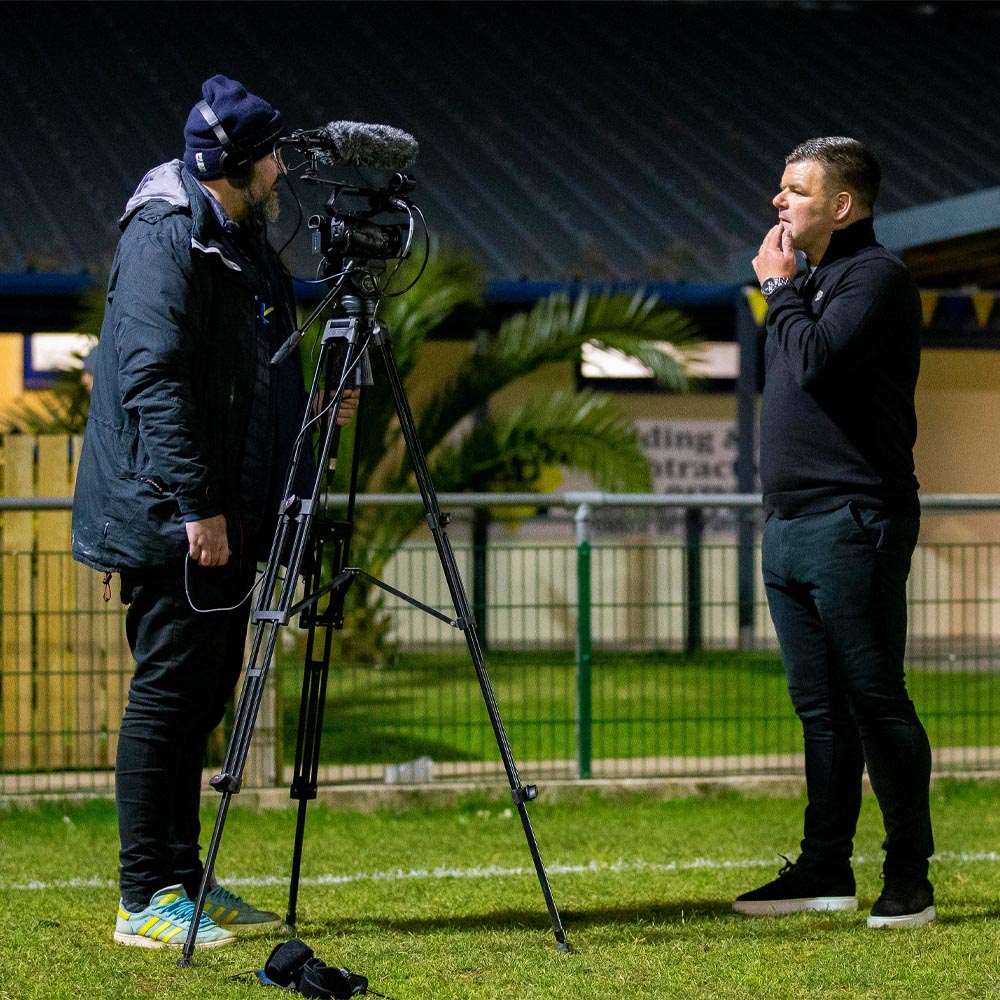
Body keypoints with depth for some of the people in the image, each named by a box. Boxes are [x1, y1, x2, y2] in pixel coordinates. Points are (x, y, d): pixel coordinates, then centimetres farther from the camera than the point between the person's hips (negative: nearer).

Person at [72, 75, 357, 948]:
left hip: (227, 514, 10)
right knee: (167, 692, -7)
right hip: (169, 515, -9)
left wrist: (309, 407, 13)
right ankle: (147, 900, -2)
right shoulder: (166, 238, -14)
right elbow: (154, 380, -21)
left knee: (204, 692, 12)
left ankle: (183, 881, 19)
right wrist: (195, 504, -24)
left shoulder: (243, 242, 16)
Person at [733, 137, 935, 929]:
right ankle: (825, 871, 14)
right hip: (791, 527, 9)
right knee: (820, 707, 10)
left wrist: (780, 289, -8)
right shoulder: (812, 282, 20)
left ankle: (910, 878, -2)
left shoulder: (877, 277, -7)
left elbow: (815, 360, -20)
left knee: (876, 700, -7)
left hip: (852, 524, -9)